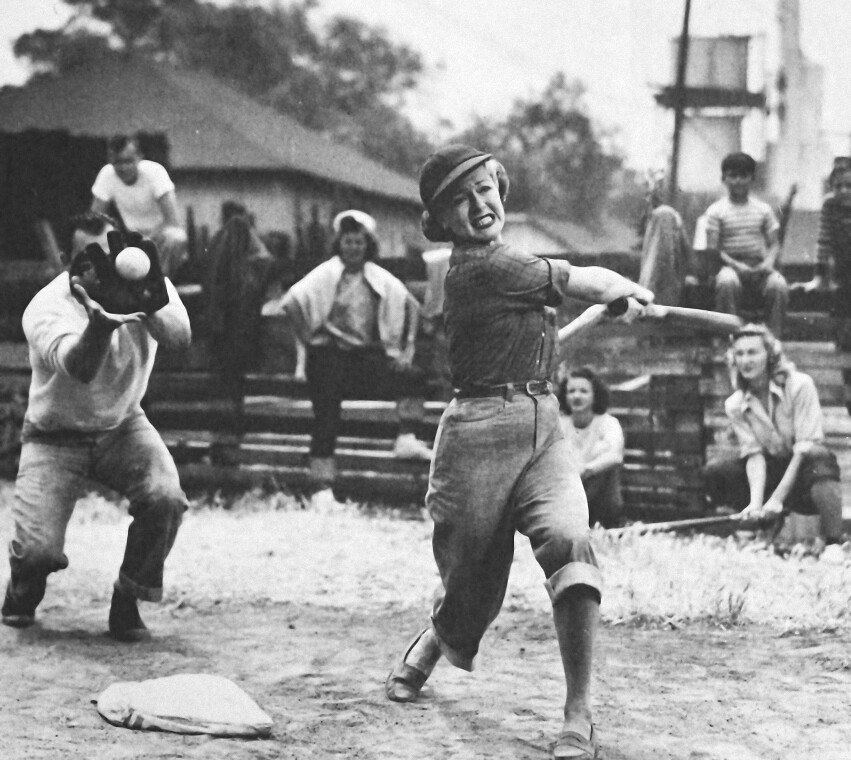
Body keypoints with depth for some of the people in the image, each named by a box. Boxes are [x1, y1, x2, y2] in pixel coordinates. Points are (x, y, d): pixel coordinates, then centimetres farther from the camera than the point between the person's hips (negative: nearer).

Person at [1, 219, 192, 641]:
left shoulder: (149, 289, -13)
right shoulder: (46, 307, -24)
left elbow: (180, 336, -32)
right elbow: (80, 368, -41)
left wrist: (153, 304, -53)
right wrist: (101, 317, -60)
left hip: (122, 427, 3)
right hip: (55, 437, -3)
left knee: (165, 498, -27)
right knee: (39, 550, -19)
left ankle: (127, 604, -3)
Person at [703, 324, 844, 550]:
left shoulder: (799, 385, -15)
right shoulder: (735, 405, -3)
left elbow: (806, 448, -18)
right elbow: (754, 454, -10)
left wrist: (777, 498, -24)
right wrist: (756, 503, -28)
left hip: (804, 471, -4)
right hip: (772, 470, 4)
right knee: (714, 472, -17)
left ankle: (834, 543, -38)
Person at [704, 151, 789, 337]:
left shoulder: (763, 209, 14)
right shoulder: (716, 211, 5)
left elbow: (773, 243, 12)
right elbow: (712, 249, -2)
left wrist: (769, 262, -11)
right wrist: (735, 265, -18)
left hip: (759, 266, 2)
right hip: (730, 265, -2)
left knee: (779, 285, -30)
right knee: (727, 282, -38)